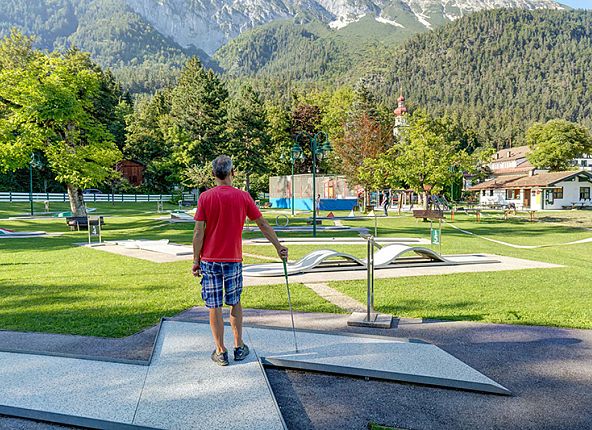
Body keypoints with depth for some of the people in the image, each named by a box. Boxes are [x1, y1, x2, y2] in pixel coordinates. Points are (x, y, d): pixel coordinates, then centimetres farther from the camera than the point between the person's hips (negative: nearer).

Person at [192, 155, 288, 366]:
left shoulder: (205, 197, -6)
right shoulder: (243, 197, -2)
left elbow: (198, 232, -7)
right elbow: (263, 225, 3)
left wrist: (196, 260, 1)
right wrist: (279, 247, 13)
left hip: (210, 260, -1)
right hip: (233, 260, 1)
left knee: (214, 307, 6)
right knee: (235, 304, 16)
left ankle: (221, 352, 14)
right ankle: (239, 348, 24)